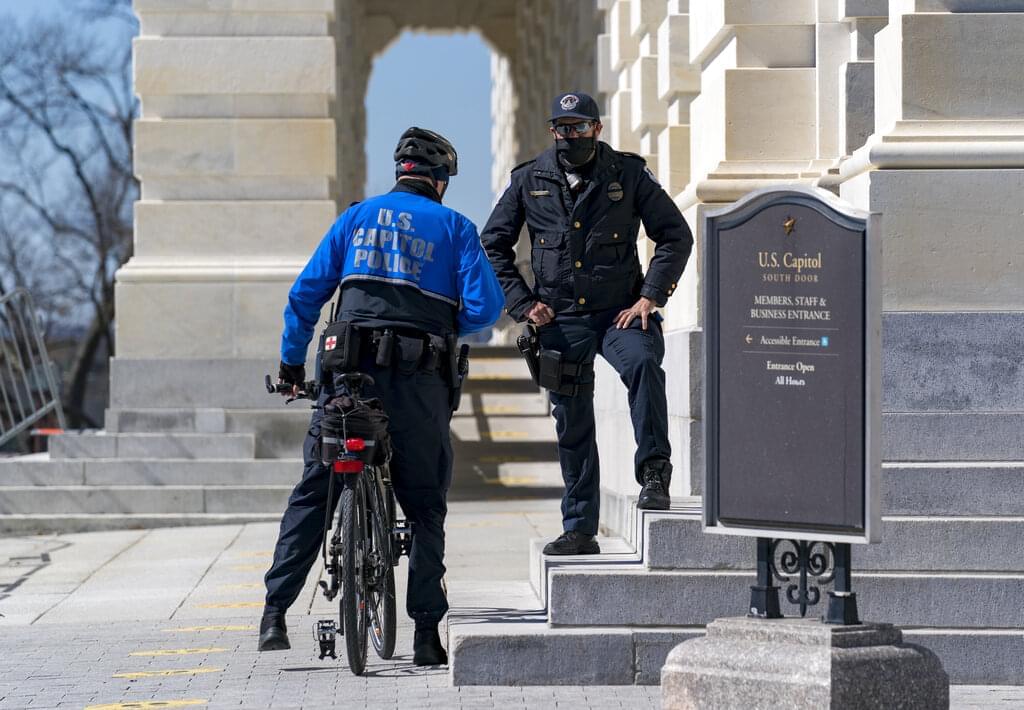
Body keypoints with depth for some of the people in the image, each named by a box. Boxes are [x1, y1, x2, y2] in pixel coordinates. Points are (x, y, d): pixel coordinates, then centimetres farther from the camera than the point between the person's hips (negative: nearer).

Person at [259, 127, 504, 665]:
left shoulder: (358, 216, 14)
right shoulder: (454, 228, 8)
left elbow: (307, 292, 10)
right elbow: (486, 304, -3)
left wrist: (292, 360, 20)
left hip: (352, 372, 1)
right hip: (421, 381, -1)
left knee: (312, 495, 7)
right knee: (424, 505, 9)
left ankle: (275, 615, -2)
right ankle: (427, 632, 5)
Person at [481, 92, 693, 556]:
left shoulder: (628, 175, 1)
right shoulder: (529, 182, 5)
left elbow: (676, 235, 4)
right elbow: (492, 247, 12)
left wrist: (649, 297, -6)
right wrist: (522, 304, 2)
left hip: (620, 311, -2)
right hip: (561, 321, 2)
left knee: (642, 363, -34)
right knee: (572, 428, 5)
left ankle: (653, 473, -26)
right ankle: (579, 531, 13)